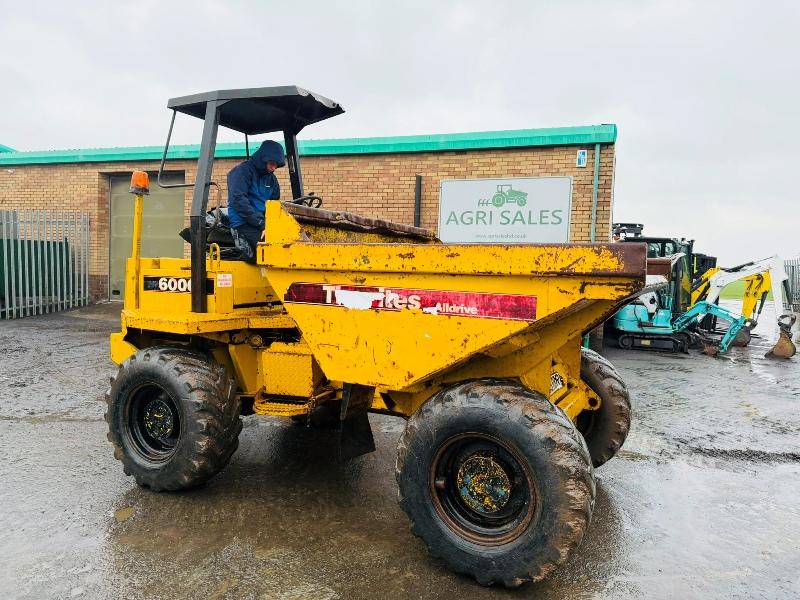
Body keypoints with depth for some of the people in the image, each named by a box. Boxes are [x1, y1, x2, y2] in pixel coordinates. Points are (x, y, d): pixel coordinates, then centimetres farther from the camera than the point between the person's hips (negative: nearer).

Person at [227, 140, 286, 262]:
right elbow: (238, 200, -14)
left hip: (266, 223, 8)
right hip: (244, 224, -7)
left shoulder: (271, 178, 19)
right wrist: (261, 224, -18)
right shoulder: (242, 171, -3)